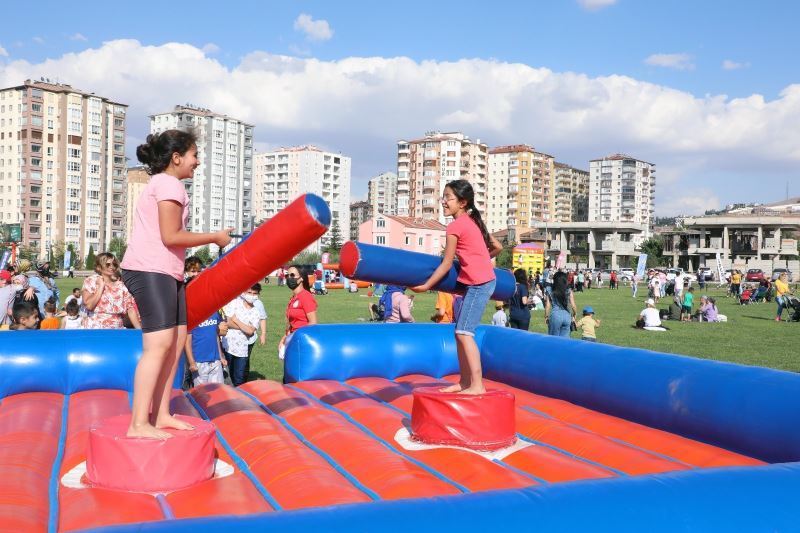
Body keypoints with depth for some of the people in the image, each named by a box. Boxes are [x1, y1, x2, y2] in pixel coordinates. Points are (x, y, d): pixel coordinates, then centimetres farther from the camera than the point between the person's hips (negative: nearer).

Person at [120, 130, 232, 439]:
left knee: (177, 338, 9)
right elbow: (171, 236, -17)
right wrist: (215, 237, -8)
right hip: (150, 270, -11)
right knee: (159, 344, -16)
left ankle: (161, 415, 13)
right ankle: (138, 424, -15)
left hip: (164, 272, 11)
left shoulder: (161, 184, 25)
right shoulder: (169, 184, -9)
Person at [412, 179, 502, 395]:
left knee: (464, 332, -10)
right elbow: (498, 247, 16)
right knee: (460, 332, 11)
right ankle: (465, 381, 17)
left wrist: (425, 286, -3)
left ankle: (477, 385, -10)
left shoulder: (455, 226, -12)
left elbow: (446, 263, -9)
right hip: (481, 280, 9)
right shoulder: (473, 221, 12)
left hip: (478, 283, -9)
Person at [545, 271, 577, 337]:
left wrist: (546, 317, 8)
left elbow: (547, 306, -2)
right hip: (567, 315, 2)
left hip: (555, 315, -2)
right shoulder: (569, 291, 3)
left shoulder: (549, 290, 0)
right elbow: (573, 306, 2)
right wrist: (573, 316, 18)